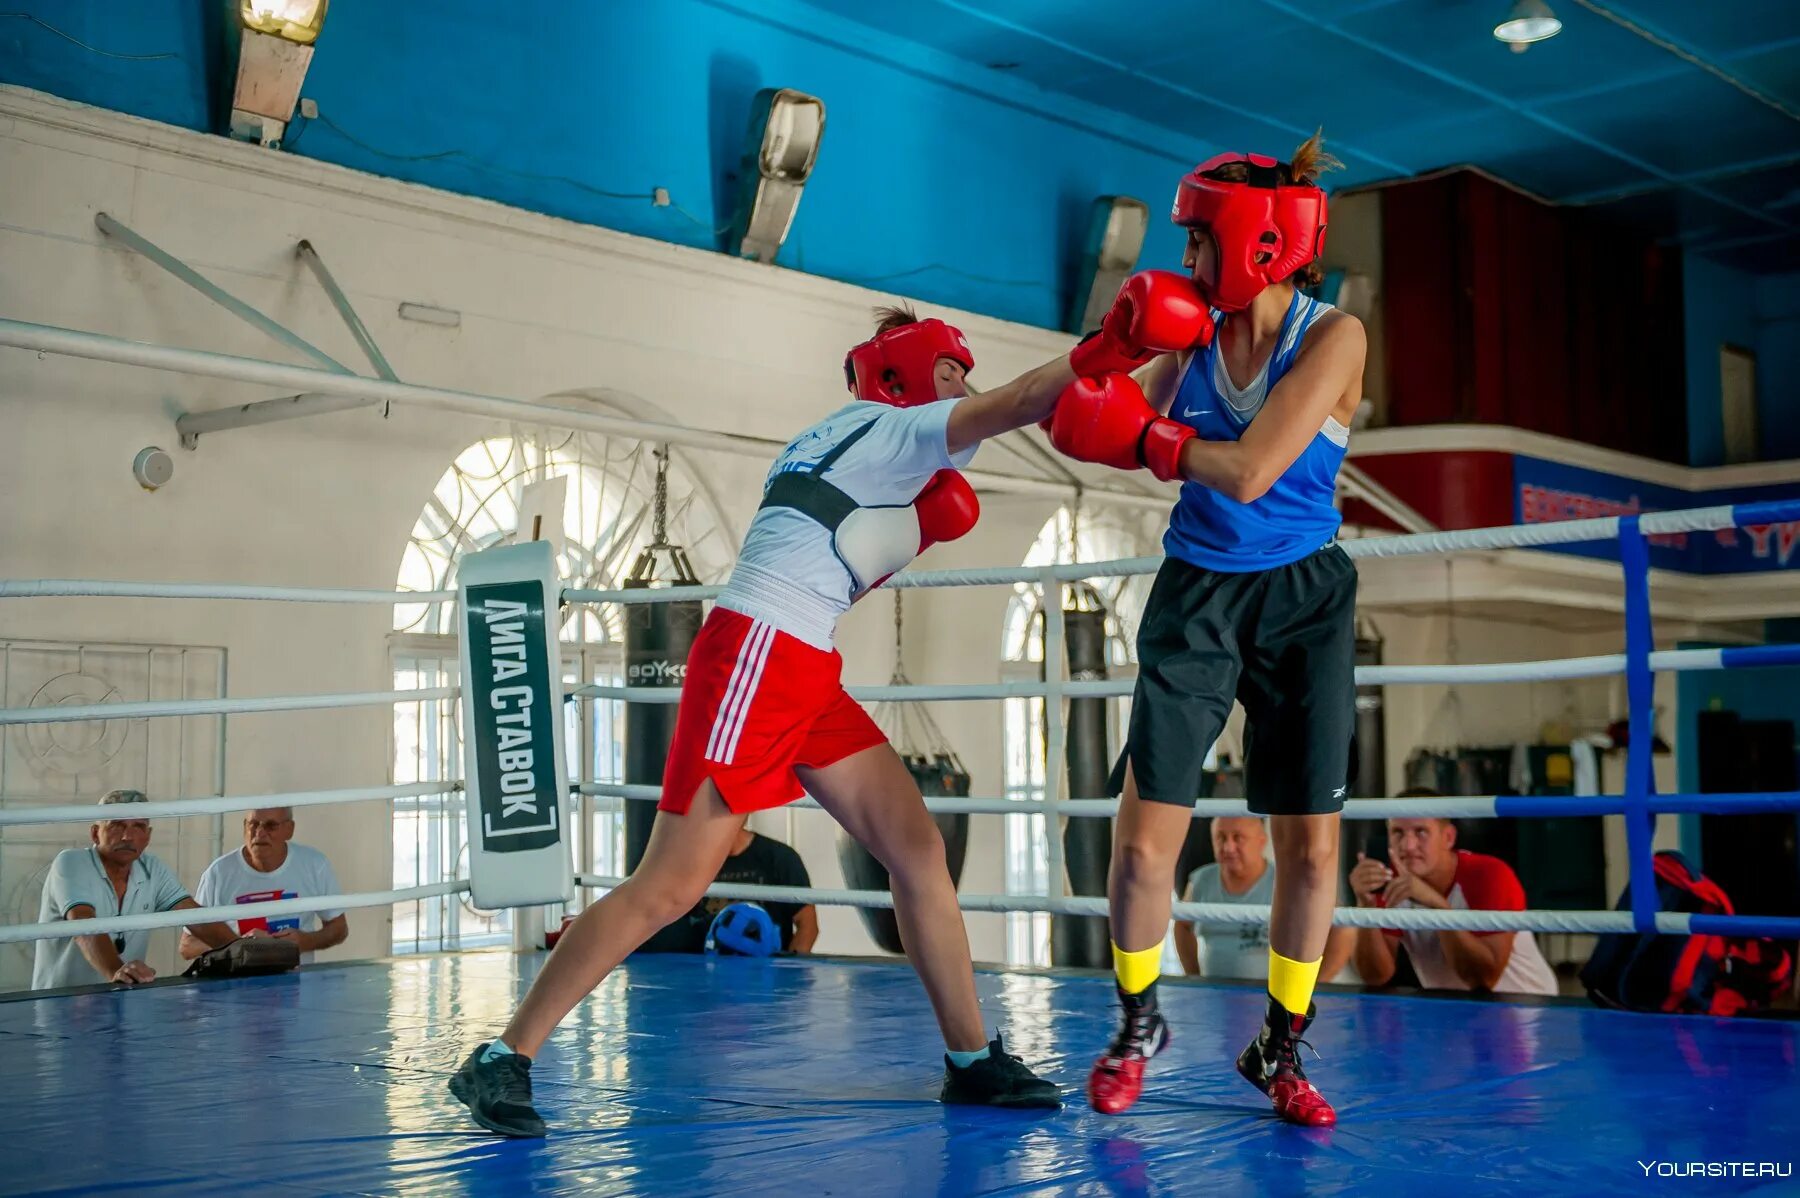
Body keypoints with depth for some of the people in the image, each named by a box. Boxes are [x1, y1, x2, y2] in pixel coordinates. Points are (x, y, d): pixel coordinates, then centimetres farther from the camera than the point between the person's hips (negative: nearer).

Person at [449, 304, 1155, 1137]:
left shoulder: (843, 441, 22)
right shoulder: (897, 429, -3)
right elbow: (1021, 402, -13)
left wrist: (904, 539, 17)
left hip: (803, 674, 10)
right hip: (755, 660, -10)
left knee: (917, 848, 5)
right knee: (669, 887, -10)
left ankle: (970, 1060, 11)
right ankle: (502, 1061, -1)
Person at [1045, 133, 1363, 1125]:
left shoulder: (1332, 336, -12)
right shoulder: (1195, 335, 0)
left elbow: (1249, 473, -23)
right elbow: (1100, 432, -1)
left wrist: (1147, 435, -15)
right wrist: (1117, 349, -14)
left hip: (1302, 603, -2)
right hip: (1196, 596, 2)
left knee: (1310, 844, 2)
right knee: (1145, 837, -4)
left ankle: (1280, 1047, 20)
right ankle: (1137, 1025, 18)